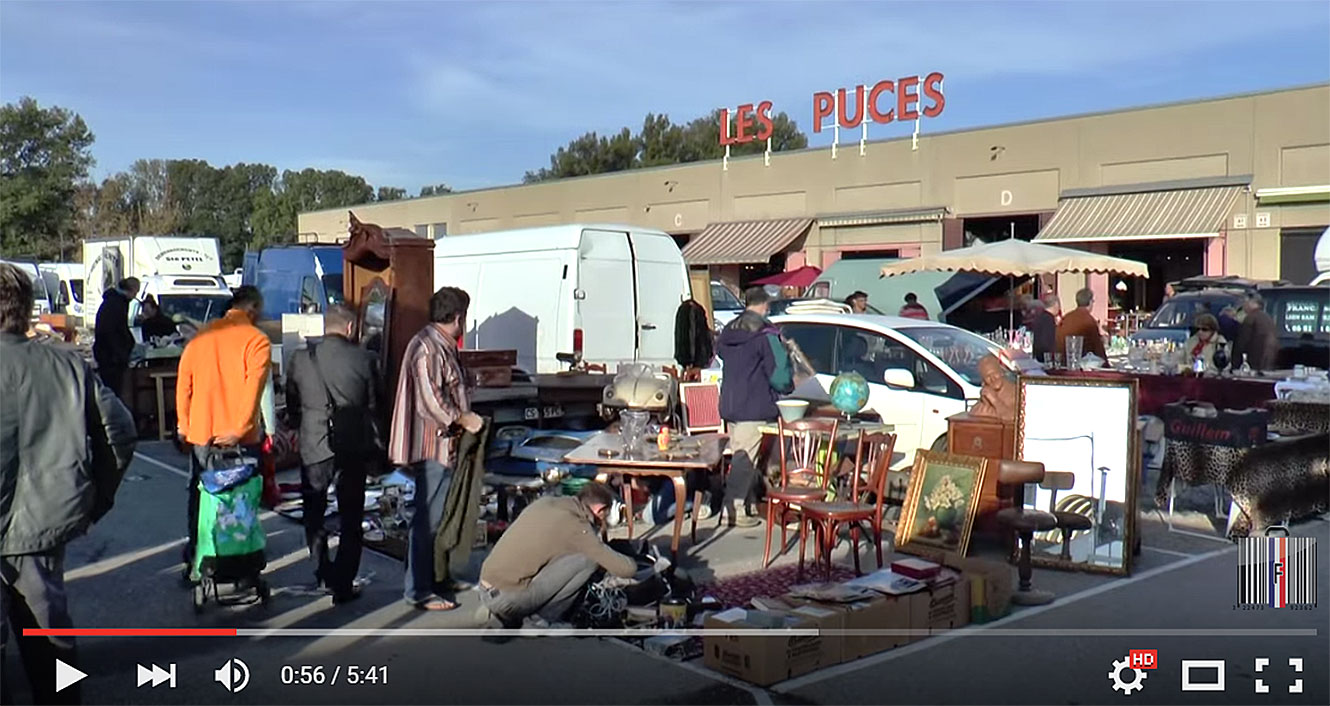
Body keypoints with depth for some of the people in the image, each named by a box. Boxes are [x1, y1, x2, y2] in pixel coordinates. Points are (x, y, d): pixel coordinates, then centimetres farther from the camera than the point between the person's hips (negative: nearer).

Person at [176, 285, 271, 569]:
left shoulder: (201, 336, 6)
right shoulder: (256, 340, -9)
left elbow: (183, 382, 7)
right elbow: (253, 388, -18)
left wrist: (183, 424, 13)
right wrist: (239, 430, -18)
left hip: (201, 433, 4)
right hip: (240, 439, -4)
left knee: (199, 495, 16)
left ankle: (195, 555, 23)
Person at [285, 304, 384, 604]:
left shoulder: (301, 358, -3)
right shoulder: (364, 359, -7)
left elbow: (292, 405, 6)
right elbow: (375, 406, -1)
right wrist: (375, 446, 12)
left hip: (314, 447, 1)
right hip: (353, 447, -1)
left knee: (313, 512, 20)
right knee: (350, 519, 9)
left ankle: (323, 571, 18)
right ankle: (343, 585, 11)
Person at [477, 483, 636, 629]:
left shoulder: (544, 503, 12)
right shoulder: (576, 527, -9)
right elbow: (625, 568, -6)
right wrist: (632, 562, 19)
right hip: (510, 597, -8)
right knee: (590, 559, -7)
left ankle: (501, 615, 16)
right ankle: (548, 619, 4)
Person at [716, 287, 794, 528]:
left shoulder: (728, 332, 11)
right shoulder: (766, 335, -11)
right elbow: (778, 374, -13)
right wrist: (787, 387, 9)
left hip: (729, 405, 8)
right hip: (755, 407, -8)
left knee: (740, 456, 16)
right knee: (746, 458, -4)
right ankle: (732, 509, -6)